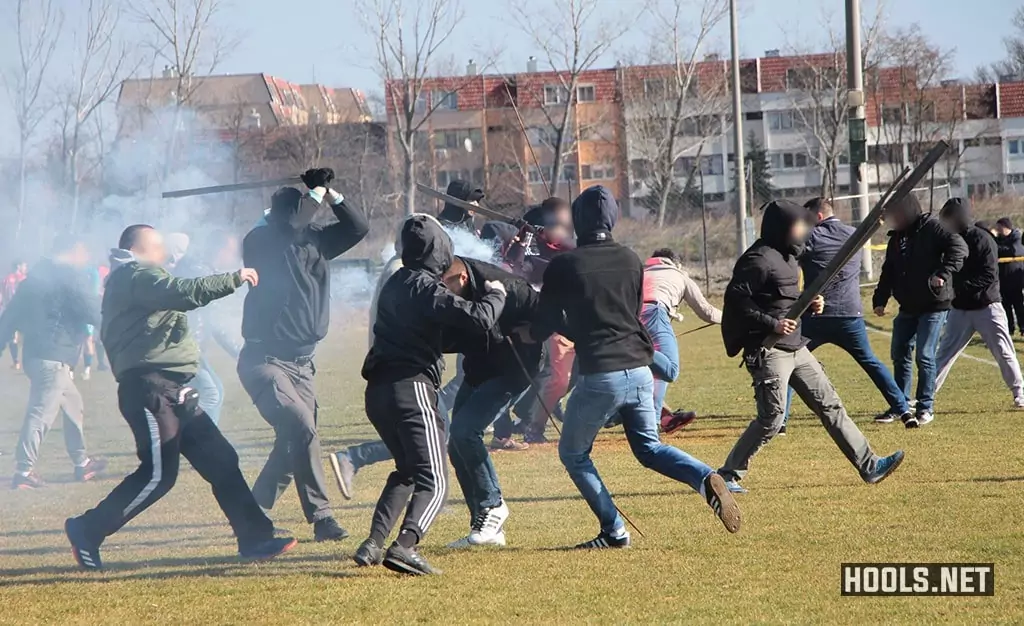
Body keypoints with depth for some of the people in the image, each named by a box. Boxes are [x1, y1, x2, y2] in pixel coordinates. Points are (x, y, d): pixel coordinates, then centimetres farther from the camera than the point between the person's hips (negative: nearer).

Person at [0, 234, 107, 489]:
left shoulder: (38, 274, 16)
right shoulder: (70, 276, -8)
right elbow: (94, 312, -11)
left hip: (35, 353, 9)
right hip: (53, 357, -9)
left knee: (72, 403, 21)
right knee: (42, 412, -11)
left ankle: (81, 461, 26)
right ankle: (24, 470, -15)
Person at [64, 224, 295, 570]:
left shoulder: (127, 283, 28)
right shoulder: (135, 277, -6)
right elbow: (183, 293, -21)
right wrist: (233, 279, -16)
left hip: (171, 390, 11)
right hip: (149, 388, -11)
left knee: (220, 460, 5)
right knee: (158, 473, -13)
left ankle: (255, 538, 5)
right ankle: (87, 531, -4)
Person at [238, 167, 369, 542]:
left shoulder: (316, 241, 9)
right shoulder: (262, 241, -10)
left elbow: (358, 228, 8)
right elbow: (287, 228, -29)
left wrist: (330, 194, -4)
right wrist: (315, 191, -17)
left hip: (301, 363, 7)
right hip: (264, 360, -7)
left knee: (292, 441, 5)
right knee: (302, 429, -22)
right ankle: (320, 517, -20)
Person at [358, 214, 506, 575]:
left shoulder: (396, 284, 17)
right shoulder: (426, 289, -10)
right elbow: (479, 319, -18)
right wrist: (495, 294, 1)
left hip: (378, 391, 9)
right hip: (411, 387, -9)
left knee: (407, 471, 25)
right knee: (433, 482, -9)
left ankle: (374, 544, 14)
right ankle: (405, 546, -30)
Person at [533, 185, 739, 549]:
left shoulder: (563, 266, -5)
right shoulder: (631, 261, 9)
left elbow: (544, 326, 2)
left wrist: (531, 331, 25)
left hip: (600, 375, -5)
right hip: (640, 371, 5)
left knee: (573, 454, 14)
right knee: (649, 447, 20)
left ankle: (614, 532, 5)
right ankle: (705, 479, -8)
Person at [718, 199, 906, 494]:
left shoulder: (788, 257, 16)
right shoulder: (760, 259, -15)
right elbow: (736, 298, -21)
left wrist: (810, 303, 7)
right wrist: (772, 324, -24)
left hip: (796, 348, 10)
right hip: (768, 351, -10)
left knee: (830, 405, 9)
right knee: (771, 419, -11)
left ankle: (868, 465, 11)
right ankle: (729, 474, 0)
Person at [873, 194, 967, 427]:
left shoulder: (931, 228, -10)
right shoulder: (896, 237, 14)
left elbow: (958, 247, -21)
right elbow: (888, 272, 18)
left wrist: (943, 274, -29)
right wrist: (880, 300, 8)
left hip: (934, 305, -8)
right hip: (908, 307, 8)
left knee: (924, 356, -9)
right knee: (900, 355, 8)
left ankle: (925, 408, -2)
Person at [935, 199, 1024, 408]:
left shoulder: (982, 240, -14)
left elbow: (989, 276, -20)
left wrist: (959, 288, -28)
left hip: (986, 306, -5)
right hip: (960, 309, 5)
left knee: (1004, 352, -2)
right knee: (944, 353, 5)